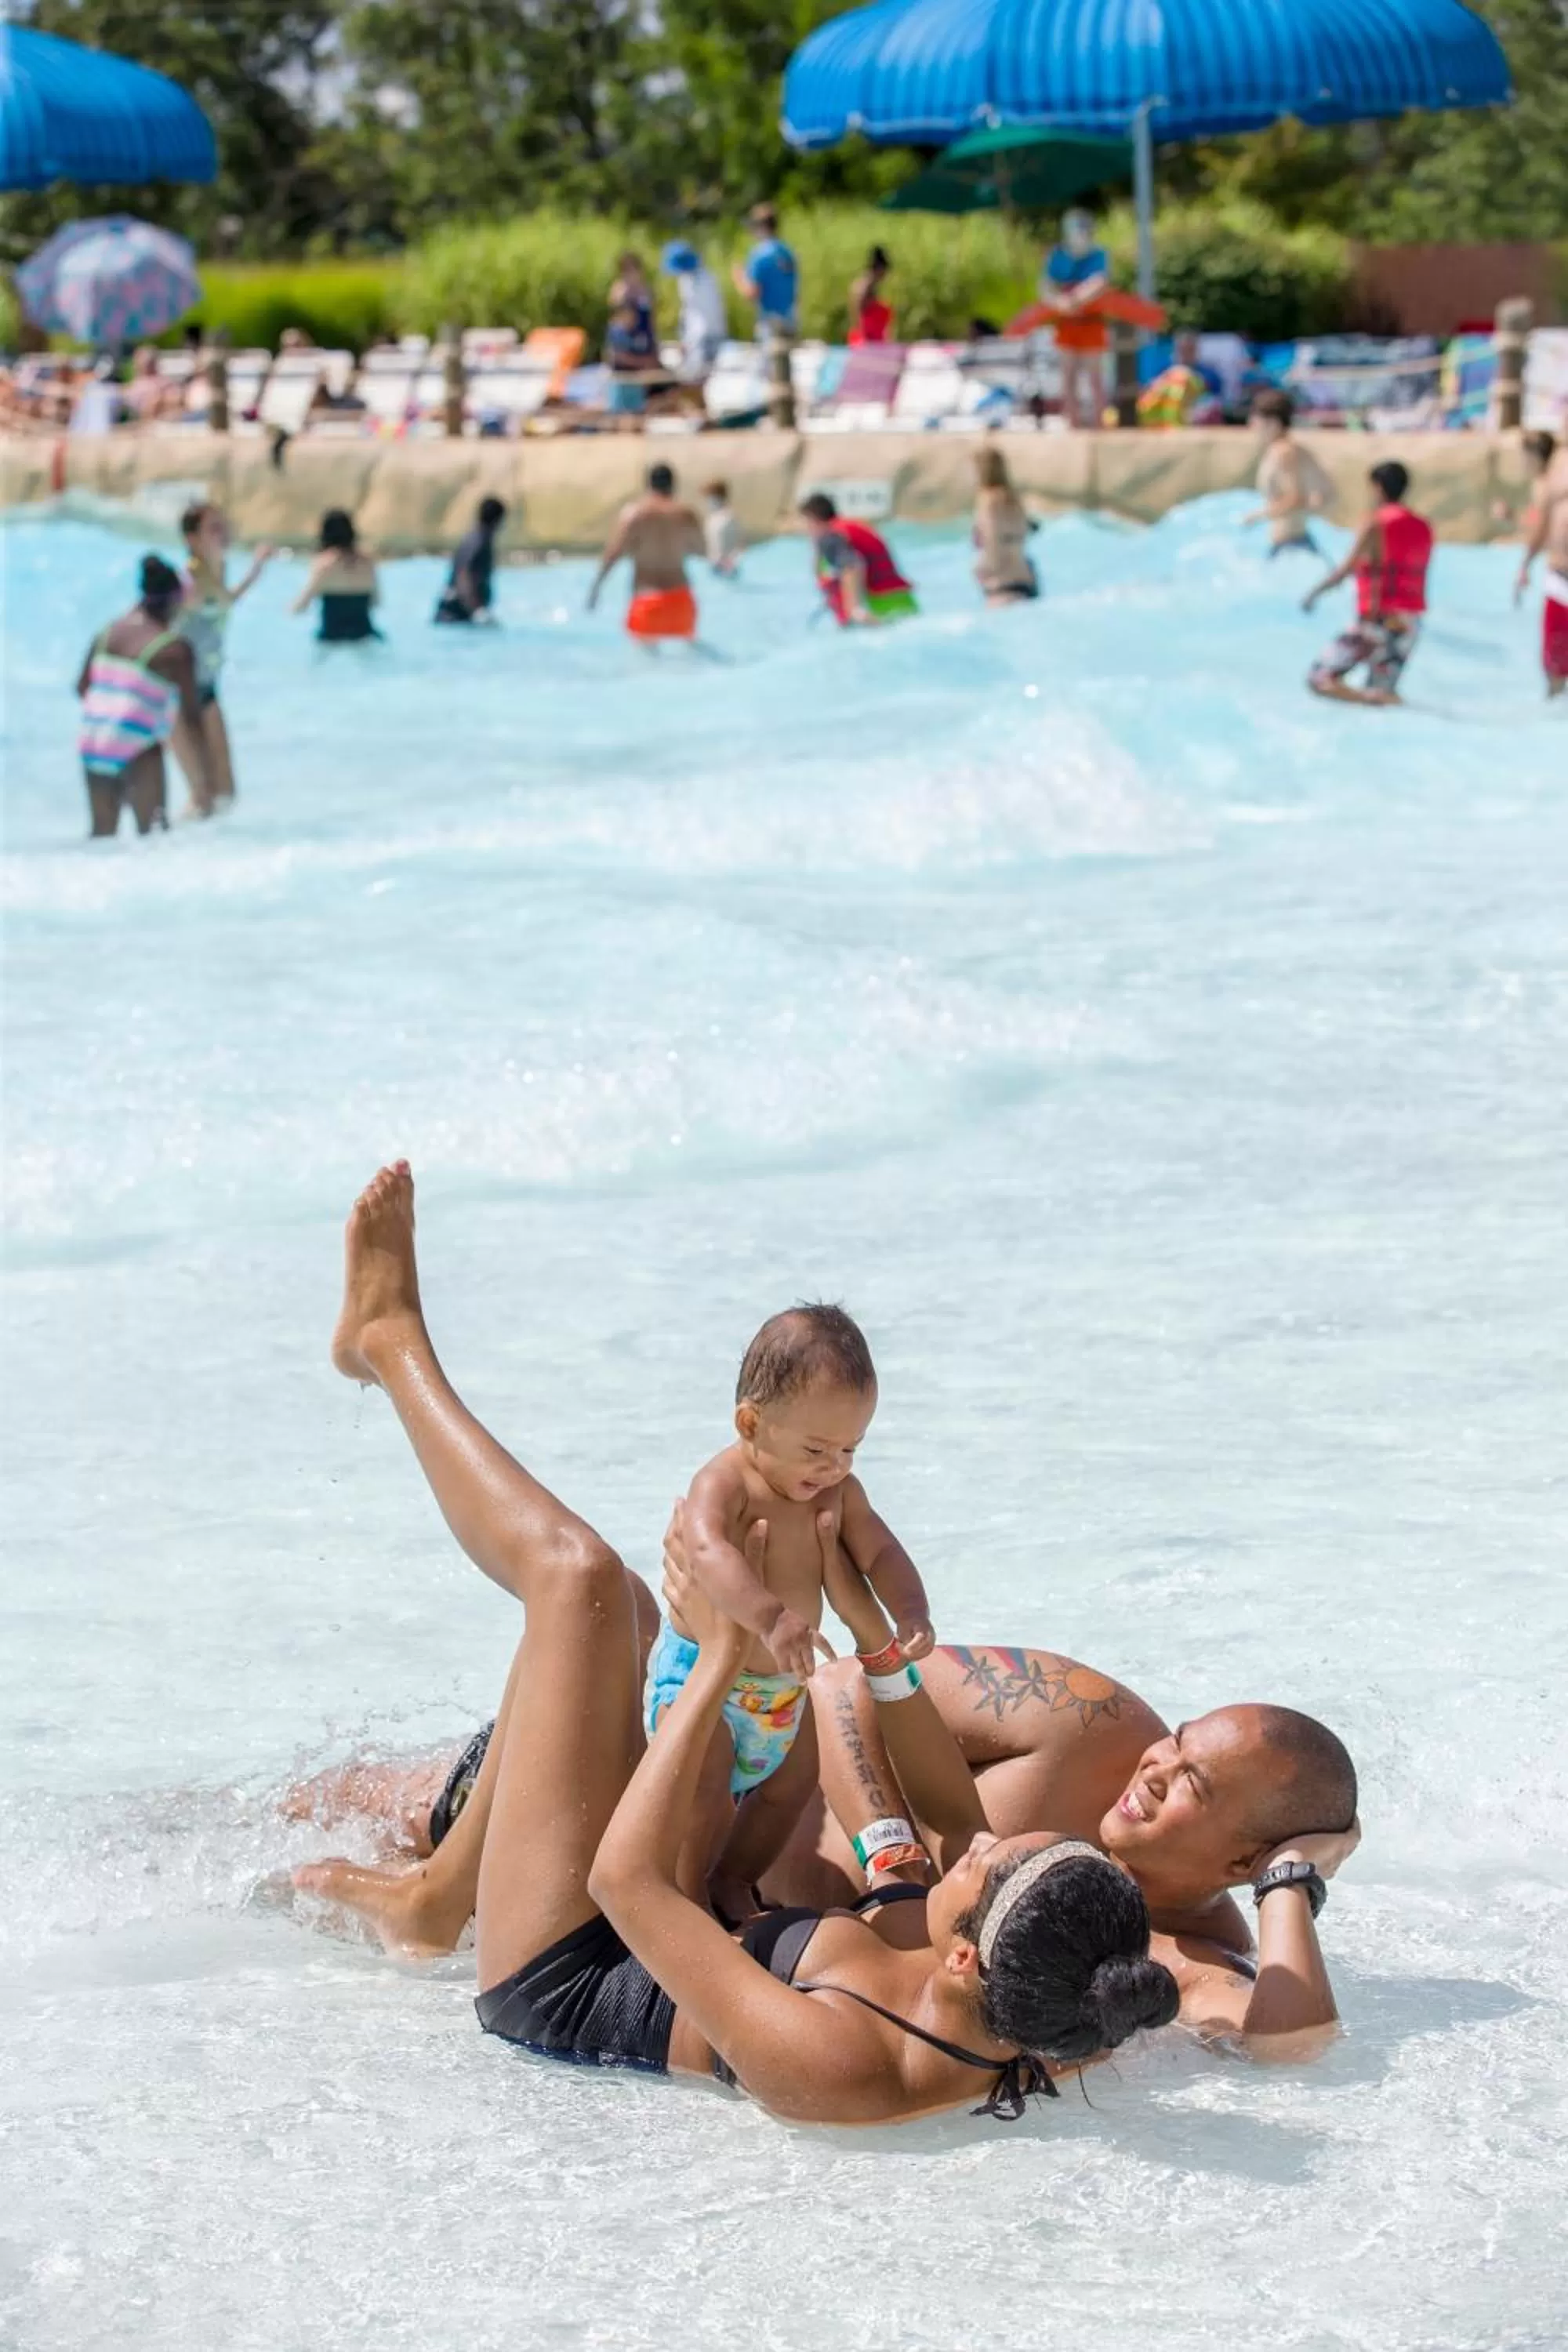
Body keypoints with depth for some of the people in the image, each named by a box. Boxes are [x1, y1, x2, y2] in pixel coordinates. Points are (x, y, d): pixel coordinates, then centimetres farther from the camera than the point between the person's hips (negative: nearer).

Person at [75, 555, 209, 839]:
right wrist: (204, 772, -1)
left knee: (102, 834, 15)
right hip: (136, 749, -6)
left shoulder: (108, 633, 9)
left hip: (92, 742, 6)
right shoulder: (175, 649, -9)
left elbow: (82, 687, 15)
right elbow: (192, 715, -6)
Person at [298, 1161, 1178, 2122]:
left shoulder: (833, 2068, -44)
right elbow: (950, 1806, -6)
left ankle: (392, 1342, 15)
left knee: (579, 1573, -8)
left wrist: (722, 1660, -28)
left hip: (563, 1987, -6)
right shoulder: (1040, 2039, -27)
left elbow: (626, 1877, -33)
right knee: (606, 1606, 16)